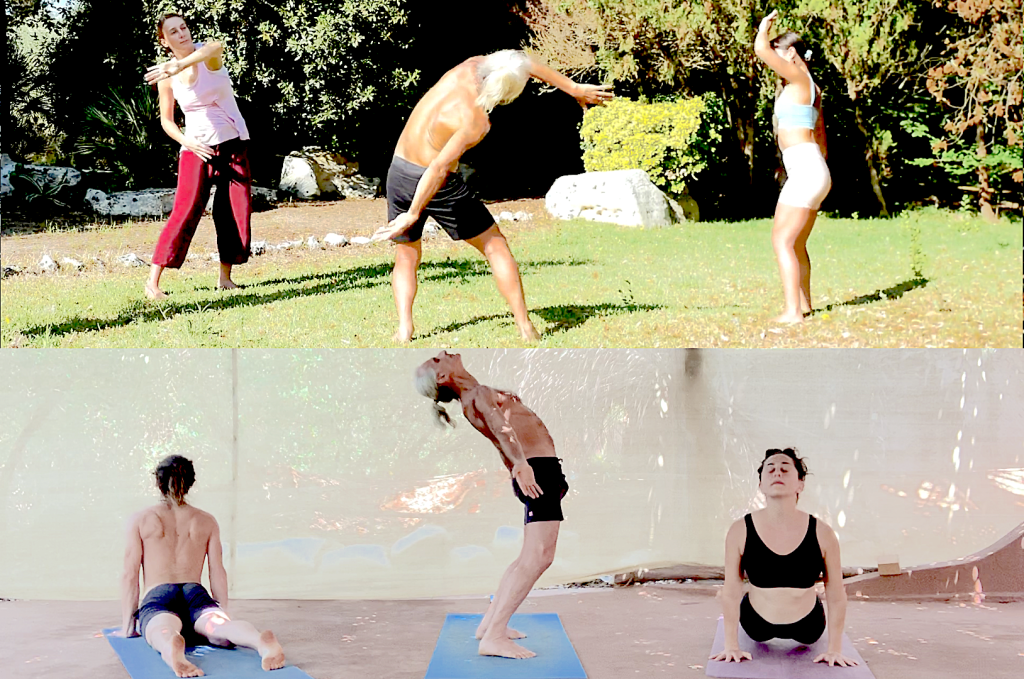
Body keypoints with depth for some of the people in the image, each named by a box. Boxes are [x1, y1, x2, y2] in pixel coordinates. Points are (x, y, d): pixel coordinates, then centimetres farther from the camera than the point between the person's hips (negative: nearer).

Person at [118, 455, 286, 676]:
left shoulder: (140, 520, 15)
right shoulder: (207, 521, 20)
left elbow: (130, 575, 10)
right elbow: (218, 574, 16)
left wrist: (127, 627, 13)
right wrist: (223, 616, 23)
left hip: (157, 596, -1)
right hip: (196, 594, 2)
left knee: (163, 632, -33)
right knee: (219, 628, -26)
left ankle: (172, 647, -73)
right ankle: (262, 641, -62)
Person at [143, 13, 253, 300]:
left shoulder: (208, 56, -9)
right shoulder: (166, 77, -5)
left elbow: (216, 48, -36)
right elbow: (166, 120, 5)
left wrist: (179, 65, -55)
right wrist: (186, 142, -16)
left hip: (234, 142, 1)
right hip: (197, 147, -1)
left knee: (236, 211, -3)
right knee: (186, 210, -13)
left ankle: (225, 277, 10)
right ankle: (153, 281, -12)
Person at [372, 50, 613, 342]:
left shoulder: (471, 66, -5)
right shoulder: (476, 122, -24)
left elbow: (528, 64, 9)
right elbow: (439, 167, -28)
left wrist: (575, 88, 17)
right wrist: (413, 214, -21)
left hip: (399, 172, 7)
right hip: (435, 186, -7)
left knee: (406, 258, 19)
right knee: (496, 247, 8)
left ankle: (404, 326, -1)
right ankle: (525, 328, 8)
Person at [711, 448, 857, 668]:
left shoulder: (822, 534, -21)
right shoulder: (740, 532, -21)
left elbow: (836, 595, -11)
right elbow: (731, 593, -11)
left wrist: (835, 649, -8)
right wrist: (731, 646, -7)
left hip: (807, 626, 0)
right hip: (757, 624, 0)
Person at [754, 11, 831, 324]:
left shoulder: (799, 78, -7)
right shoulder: (811, 88, 20)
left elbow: (761, 48, -17)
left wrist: (764, 27, 2)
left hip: (804, 171, -10)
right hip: (815, 171, 10)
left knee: (782, 240, -12)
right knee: (795, 242, 18)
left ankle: (793, 312, -17)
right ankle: (803, 303, 26)